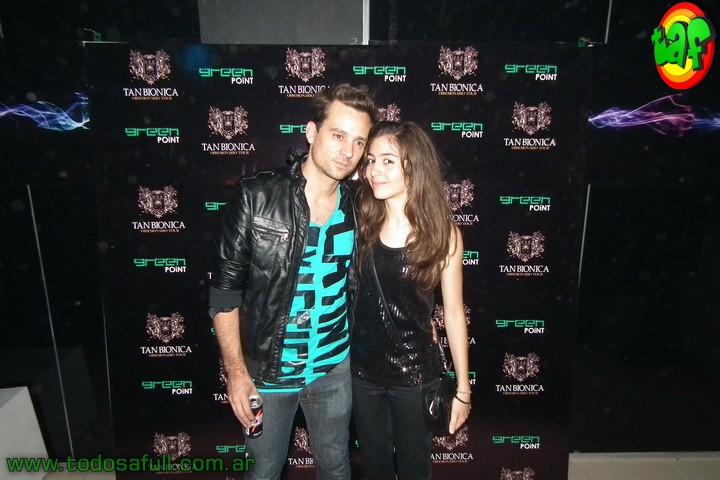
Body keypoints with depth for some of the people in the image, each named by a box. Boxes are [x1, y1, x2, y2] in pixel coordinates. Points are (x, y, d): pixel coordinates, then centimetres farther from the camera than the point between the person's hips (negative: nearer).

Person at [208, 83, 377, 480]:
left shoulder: (358, 210, -5)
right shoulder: (256, 197, -16)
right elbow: (225, 289, -12)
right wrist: (236, 372, -12)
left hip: (334, 369, 3)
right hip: (266, 371, -2)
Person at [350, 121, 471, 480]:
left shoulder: (441, 233, -13)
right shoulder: (363, 222, -6)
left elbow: (453, 312, -6)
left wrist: (463, 388, -3)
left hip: (415, 373, -2)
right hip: (362, 369, 3)